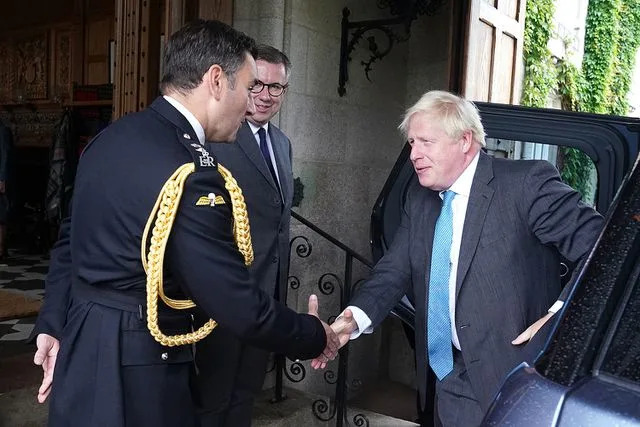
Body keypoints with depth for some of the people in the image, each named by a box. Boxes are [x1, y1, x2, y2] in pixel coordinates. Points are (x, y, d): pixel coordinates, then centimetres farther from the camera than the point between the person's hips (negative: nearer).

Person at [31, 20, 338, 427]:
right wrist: (316, 336, -7)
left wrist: (55, 326, 18)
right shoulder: (191, 175, -26)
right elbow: (240, 307, -22)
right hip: (137, 367, -8)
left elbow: (71, 240, 11)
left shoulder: (112, 136, 3)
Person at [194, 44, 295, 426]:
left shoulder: (283, 143, 12)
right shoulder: (214, 137, -14)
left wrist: (280, 286, 16)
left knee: (247, 390, 21)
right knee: (211, 396, 10)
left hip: (268, 290, 8)